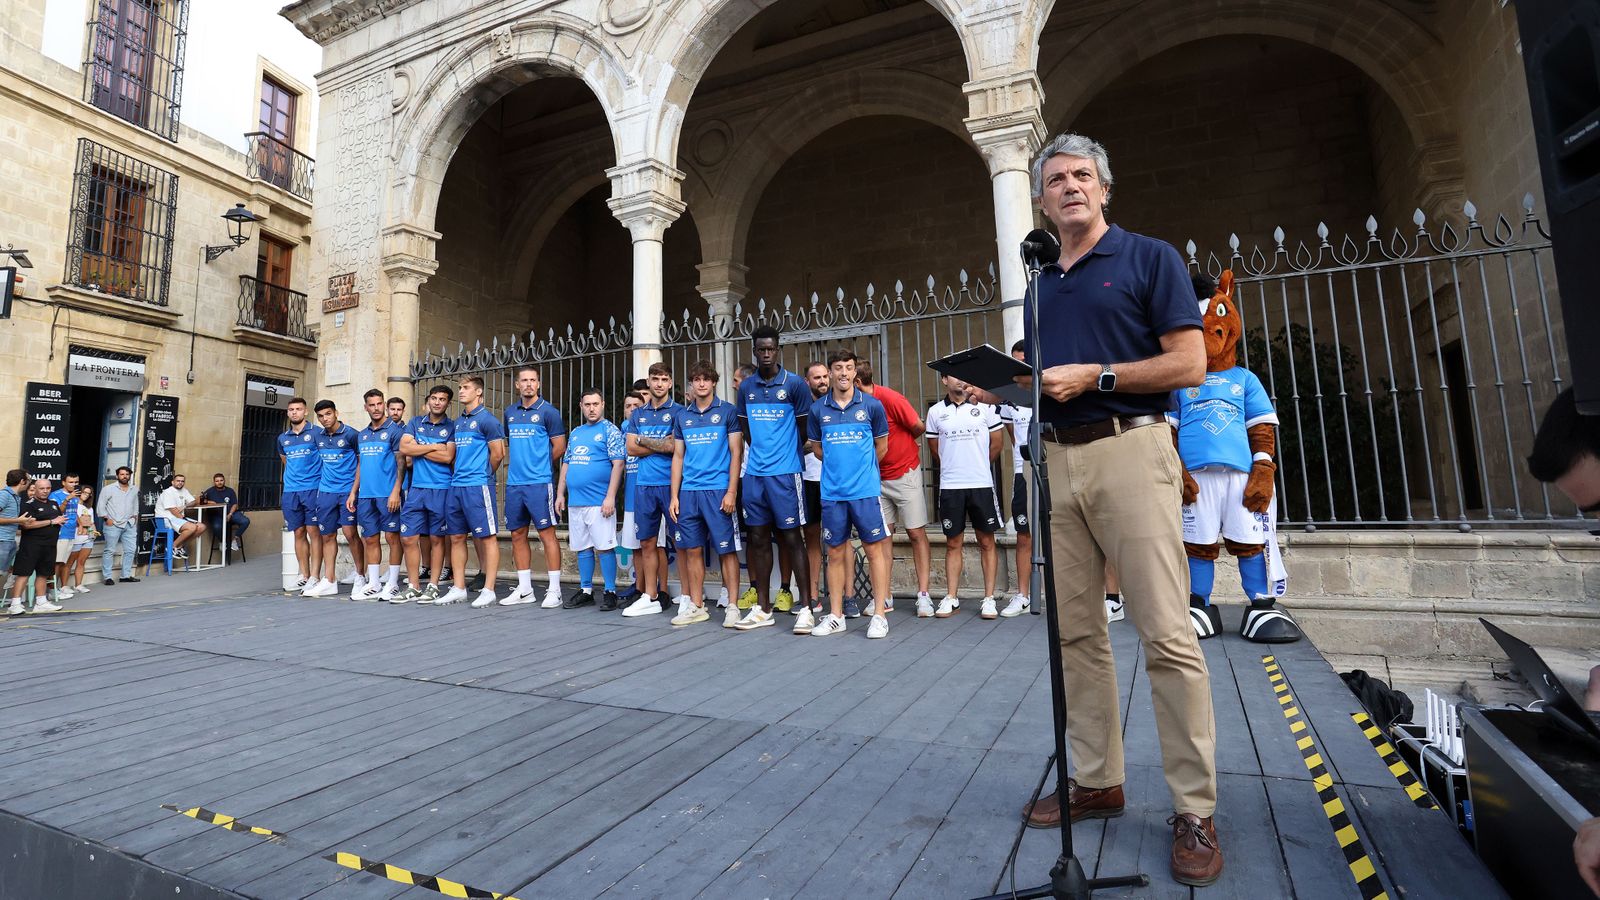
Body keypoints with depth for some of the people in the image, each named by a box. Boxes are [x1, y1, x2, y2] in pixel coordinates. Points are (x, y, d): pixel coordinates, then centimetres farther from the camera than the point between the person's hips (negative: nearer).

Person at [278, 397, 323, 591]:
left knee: (313, 532, -4)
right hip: (290, 491, 5)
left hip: (312, 489, -5)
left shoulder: (315, 433, -3)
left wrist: (323, 481, -2)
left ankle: (314, 578, -2)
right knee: (299, 533, 8)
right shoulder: (283, 438, 13)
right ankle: (304, 577, 14)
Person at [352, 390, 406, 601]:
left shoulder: (394, 430, -3)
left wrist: (396, 491, -17)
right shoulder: (361, 435, 17)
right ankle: (373, 585, 15)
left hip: (387, 494, -6)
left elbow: (401, 462, -9)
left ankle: (392, 584, 6)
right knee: (370, 539, 8)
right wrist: (353, 492, 14)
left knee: (392, 537, -1)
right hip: (366, 495, 6)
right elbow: (359, 466, 21)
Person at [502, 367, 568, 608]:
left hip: (539, 482, -6)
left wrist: (539, 464, 5)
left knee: (547, 534, -5)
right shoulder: (510, 412, 14)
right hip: (514, 483, 6)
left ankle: (554, 590, 1)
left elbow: (559, 446, -3)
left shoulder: (548, 411, -4)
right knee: (517, 535, 10)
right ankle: (524, 588, 21)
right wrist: (514, 466, 12)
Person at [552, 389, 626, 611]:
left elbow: (618, 463, -11)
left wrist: (610, 497, -18)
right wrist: (560, 494, 15)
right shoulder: (575, 433, 18)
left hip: (599, 502, -7)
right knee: (582, 548, 12)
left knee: (604, 547, -4)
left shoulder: (610, 431, -3)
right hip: (574, 501, 7)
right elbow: (566, 464, 22)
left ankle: (610, 592, 4)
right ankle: (585, 590, 22)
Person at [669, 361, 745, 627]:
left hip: (718, 490, -4)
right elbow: (678, 457, 15)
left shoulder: (728, 411, 1)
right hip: (688, 492, 4)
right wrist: (674, 495, 8)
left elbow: (736, 453, -3)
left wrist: (731, 492, -11)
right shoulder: (681, 414, 13)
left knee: (727, 550, -1)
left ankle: (732, 608, 7)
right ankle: (696, 606, 19)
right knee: (692, 550, 8)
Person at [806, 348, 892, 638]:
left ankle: (880, 614, 11)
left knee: (875, 549, 1)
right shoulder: (818, 409, 4)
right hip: (832, 492, 2)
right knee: (835, 552, 9)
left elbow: (881, 445, 10)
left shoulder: (871, 405, -1)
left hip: (866, 490, -2)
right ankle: (835, 615, 20)